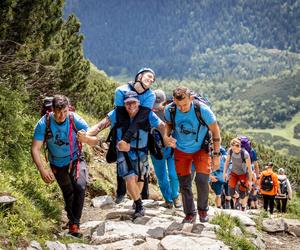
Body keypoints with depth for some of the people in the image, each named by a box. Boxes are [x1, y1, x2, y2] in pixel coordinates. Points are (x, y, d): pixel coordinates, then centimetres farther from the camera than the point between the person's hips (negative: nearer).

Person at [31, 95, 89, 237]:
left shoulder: (75, 120, -22)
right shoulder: (43, 124, -22)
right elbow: (35, 149, -21)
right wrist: (42, 170, -32)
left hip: (75, 160, -1)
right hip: (58, 165, 1)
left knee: (80, 186, -24)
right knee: (68, 193, 10)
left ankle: (74, 223, -12)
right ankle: (73, 222, 35)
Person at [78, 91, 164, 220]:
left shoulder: (147, 115, -20)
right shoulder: (118, 114, -20)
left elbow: (162, 126, -26)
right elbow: (101, 125, -23)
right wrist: (86, 134, -38)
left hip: (141, 152, 2)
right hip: (124, 152, -1)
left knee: (139, 178, 20)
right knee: (130, 180, -14)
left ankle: (137, 200, 50)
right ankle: (139, 205, 10)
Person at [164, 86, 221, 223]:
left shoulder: (203, 110, -27)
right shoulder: (169, 110, -20)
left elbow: (215, 131, -12)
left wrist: (216, 155, -11)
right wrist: (166, 136, -17)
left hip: (201, 149, -2)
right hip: (181, 150, 3)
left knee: (202, 180, -17)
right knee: (184, 184, 4)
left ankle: (203, 209, 9)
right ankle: (189, 214, 23)